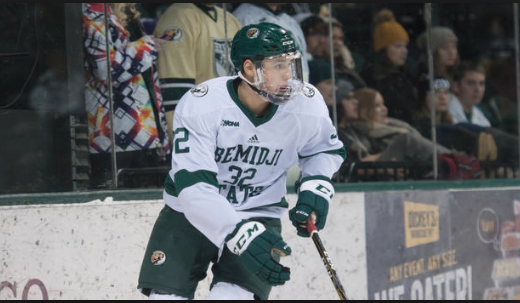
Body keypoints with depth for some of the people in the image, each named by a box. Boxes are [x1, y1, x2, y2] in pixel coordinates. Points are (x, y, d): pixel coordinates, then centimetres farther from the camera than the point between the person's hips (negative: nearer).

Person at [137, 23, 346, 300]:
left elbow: (326, 149, 11)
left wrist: (315, 185, -10)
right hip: (190, 213, -1)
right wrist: (240, 234, -43)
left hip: (258, 217, 1)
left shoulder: (307, 105, -13)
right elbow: (193, 187, -30)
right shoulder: (199, 104, -24)